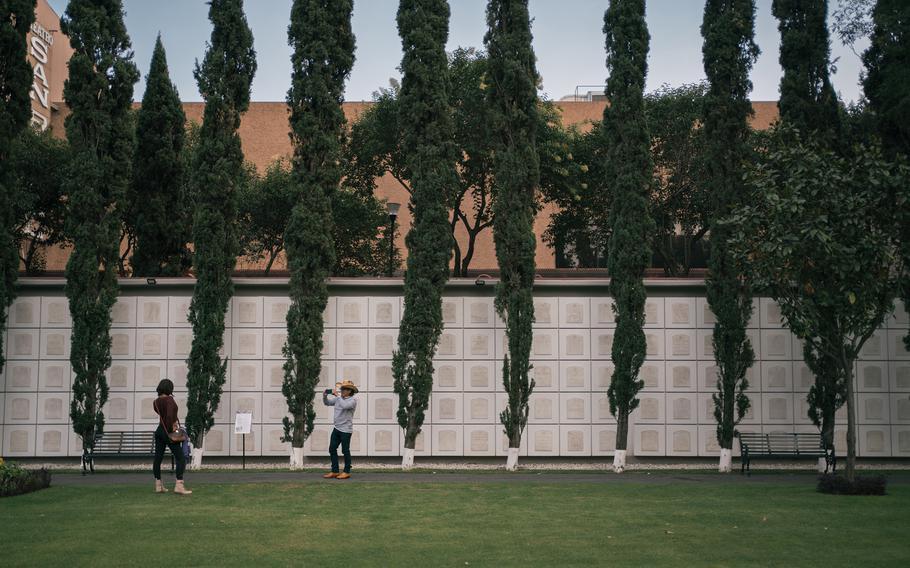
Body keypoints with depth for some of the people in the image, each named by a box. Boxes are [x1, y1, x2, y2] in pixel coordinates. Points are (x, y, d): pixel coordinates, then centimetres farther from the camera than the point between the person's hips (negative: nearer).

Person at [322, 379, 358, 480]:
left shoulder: (353, 400, -13)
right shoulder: (338, 398, 8)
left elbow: (345, 406, -31)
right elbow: (327, 403, 16)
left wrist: (336, 395, -25)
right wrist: (325, 395, -4)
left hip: (346, 430, -7)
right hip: (337, 428, 7)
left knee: (345, 451, 2)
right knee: (332, 449, 7)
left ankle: (347, 472, 14)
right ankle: (335, 471, 15)